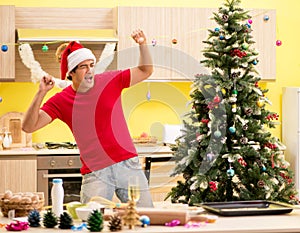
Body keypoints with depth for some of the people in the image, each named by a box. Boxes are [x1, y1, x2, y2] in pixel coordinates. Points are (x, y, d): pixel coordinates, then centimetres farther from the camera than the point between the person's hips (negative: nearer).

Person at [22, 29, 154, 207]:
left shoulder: (110, 80, 4)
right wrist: (41, 93, -18)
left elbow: (145, 71, 14)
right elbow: (29, 127, -8)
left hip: (128, 164, 2)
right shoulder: (61, 101, -1)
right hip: (95, 173, -2)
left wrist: (143, 45, -4)